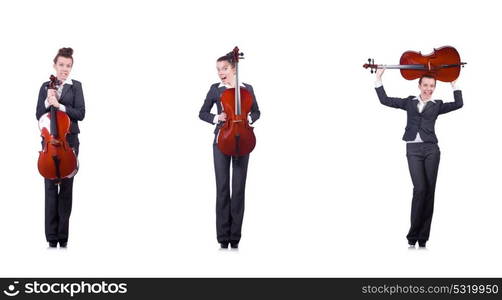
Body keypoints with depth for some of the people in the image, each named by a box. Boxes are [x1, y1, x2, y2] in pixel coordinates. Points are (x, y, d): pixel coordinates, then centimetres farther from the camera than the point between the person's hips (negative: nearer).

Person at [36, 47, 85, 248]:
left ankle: (63, 237, 7)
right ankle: (52, 237, 1)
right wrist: (48, 101, -13)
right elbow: (39, 115, 4)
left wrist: (59, 105, -17)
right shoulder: (45, 87, 8)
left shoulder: (76, 86, 4)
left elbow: (80, 113, -7)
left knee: (66, 188, 2)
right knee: (50, 187, -1)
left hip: (69, 142, -1)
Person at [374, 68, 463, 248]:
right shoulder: (409, 102, 13)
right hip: (413, 149, -1)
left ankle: (422, 238, 2)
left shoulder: (437, 105, 11)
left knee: (429, 190, -2)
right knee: (420, 188, -14)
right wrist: (379, 79, 10)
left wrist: (453, 84, 4)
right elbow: (385, 100, 11)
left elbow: (458, 104, 0)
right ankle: (413, 235, -6)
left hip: (431, 149, 1)